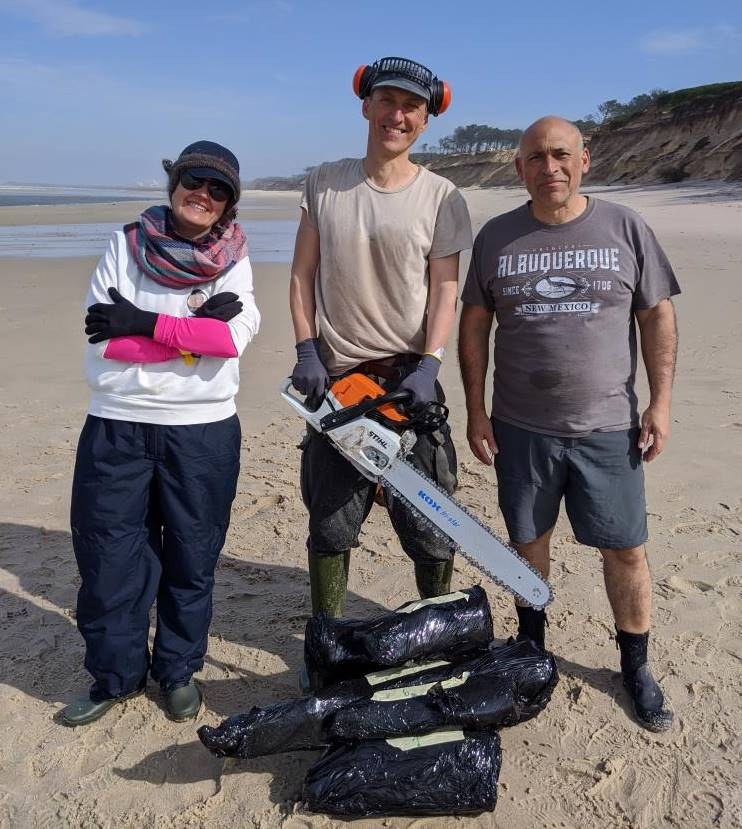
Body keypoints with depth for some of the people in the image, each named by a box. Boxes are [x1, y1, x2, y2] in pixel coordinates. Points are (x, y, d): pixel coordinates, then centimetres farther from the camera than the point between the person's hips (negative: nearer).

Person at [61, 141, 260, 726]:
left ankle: (179, 670, 31)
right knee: (107, 554, 7)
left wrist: (146, 323, -18)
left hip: (203, 428, 0)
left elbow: (236, 334, -16)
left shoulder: (233, 260, 2)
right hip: (117, 424, 1)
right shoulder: (126, 245, 1)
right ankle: (116, 674, 27)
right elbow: (103, 341, -11)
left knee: (192, 557, 11)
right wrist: (194, 330, -17)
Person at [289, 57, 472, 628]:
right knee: (331, 521, 11)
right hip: (336, 378, 2)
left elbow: (445, 291, -4)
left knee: (429, 522, 5)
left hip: (409, 378, -1)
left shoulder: (441, 198, 0)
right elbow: (303, 274, 5)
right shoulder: (326, 183, 6)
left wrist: (428, 366, -17)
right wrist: (307, 352, -5)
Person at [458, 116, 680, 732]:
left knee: (626, 549, 6)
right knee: (528, 540, 15)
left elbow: (658, 316, 3)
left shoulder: (625, 229, 0)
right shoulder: (496, 237, 2)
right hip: (521, 427, 1)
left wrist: (661, 401, -3)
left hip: (608, 427, -1)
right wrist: (476, 409, 1)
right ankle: (531, 644, 37)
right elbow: (474, 325, 5)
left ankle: (636, 667, 27)